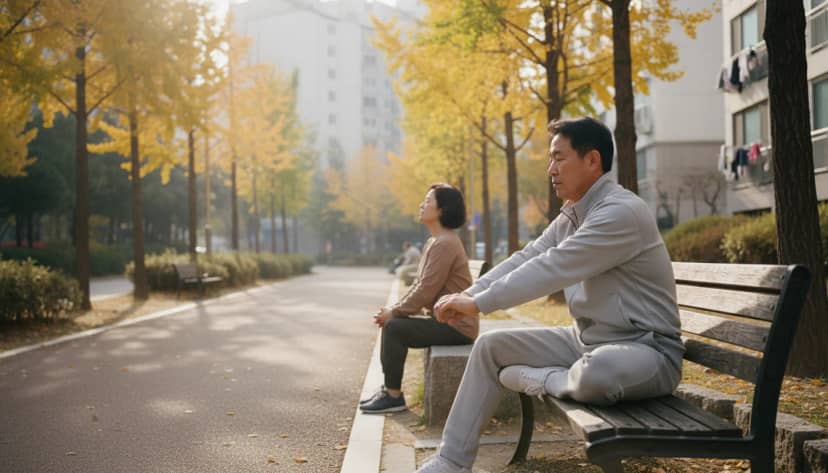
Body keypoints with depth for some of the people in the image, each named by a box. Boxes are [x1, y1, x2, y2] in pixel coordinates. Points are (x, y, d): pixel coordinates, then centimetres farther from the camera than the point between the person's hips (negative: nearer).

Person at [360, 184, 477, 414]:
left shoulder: (445, 244, -18)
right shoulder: (434, 242, 15)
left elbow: (426, 291, -22)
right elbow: (419, 285, 15)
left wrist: (394, 312, -10)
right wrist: (393, 309, 2)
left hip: (455, 325, -10)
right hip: (444, 319, 10)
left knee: (394, 327, -16)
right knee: (392, 322, 6)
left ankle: (393, 395, -5)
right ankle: (389, 389, 12)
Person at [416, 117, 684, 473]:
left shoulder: (621, 212, -21)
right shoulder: (571, 216, 9)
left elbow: (550, 269, -26)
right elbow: (525, 259, 4)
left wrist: (478, 304, -21)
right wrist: (468, 295, -10)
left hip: (646, 349, -9)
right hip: (587, 340, 9)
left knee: (596, 373, -43)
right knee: (491, 346, 5)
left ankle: (540, 379, -7)